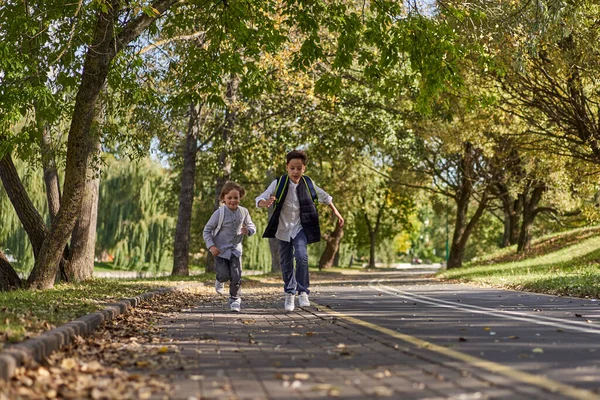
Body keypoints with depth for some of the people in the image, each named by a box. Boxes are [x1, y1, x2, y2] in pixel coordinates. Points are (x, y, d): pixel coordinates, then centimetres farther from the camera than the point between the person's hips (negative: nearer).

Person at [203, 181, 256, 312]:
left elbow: (252, 226, 9)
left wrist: (248, 230, -16)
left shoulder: (243, 212, -4)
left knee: (236, 276, -4)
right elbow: (206, 230, -7)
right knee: (224, 275, -7)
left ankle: (235, 299, 16)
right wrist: (211, 246, -18)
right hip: (220, 249, -2)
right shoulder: (219, 213, -15)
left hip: (235, 249, 2)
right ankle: (220, 281, 31)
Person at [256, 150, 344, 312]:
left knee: (301, 256, -23)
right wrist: (266, 202, -40)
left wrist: (335, 211, 18)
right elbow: (259, 199, -18)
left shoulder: (308, 183, -6)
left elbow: (325, 197, 13)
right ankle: (289, 294, 28)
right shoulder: (278, 183, -13)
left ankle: (303, 292, -11)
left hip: (300, 228, 0)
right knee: (286, 264, 7)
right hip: (283, 229, 0)